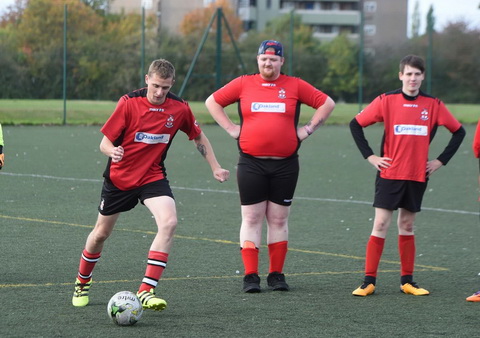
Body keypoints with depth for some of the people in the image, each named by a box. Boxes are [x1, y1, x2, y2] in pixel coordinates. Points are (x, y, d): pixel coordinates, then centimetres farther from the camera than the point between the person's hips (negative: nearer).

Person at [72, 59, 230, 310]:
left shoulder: (180, 108, -8)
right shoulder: (129, 103, -16)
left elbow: (199, 137, 10)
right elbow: (105, 141, -13)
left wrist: (215, 168, 8)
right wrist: (112, 151, -36)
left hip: (152, 176, 1)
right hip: (119, 177, -1)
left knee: (169, 222, -26)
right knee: (101, 233, 12)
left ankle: (146, 291, -24)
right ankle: (82, 282, 41)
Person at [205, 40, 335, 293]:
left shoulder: (295, 86, 4)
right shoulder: (243, 84, 5)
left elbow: (326, 103, 11)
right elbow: (212, 102, 13)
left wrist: (308, 129, 4)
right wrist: (231, 128, 5)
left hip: (285, 165, 0)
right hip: (251, 164, 0)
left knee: (279, 220, 5)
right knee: (252, 219, -1)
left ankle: (276, 275, 12)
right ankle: (250, 276, 1)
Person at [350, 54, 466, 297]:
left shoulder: (433, 105, 2)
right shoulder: (386, 101, -4)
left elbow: (458, 131, 11)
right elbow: (356, 125, 0)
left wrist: (440, 161, 5)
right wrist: (370, 156, -4)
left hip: (418, 176, 2)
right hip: (389, 174, -2)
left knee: (407, 226, 9)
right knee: (380, 224, -5)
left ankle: (407, 281, 15)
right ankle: (369, 281, -3)